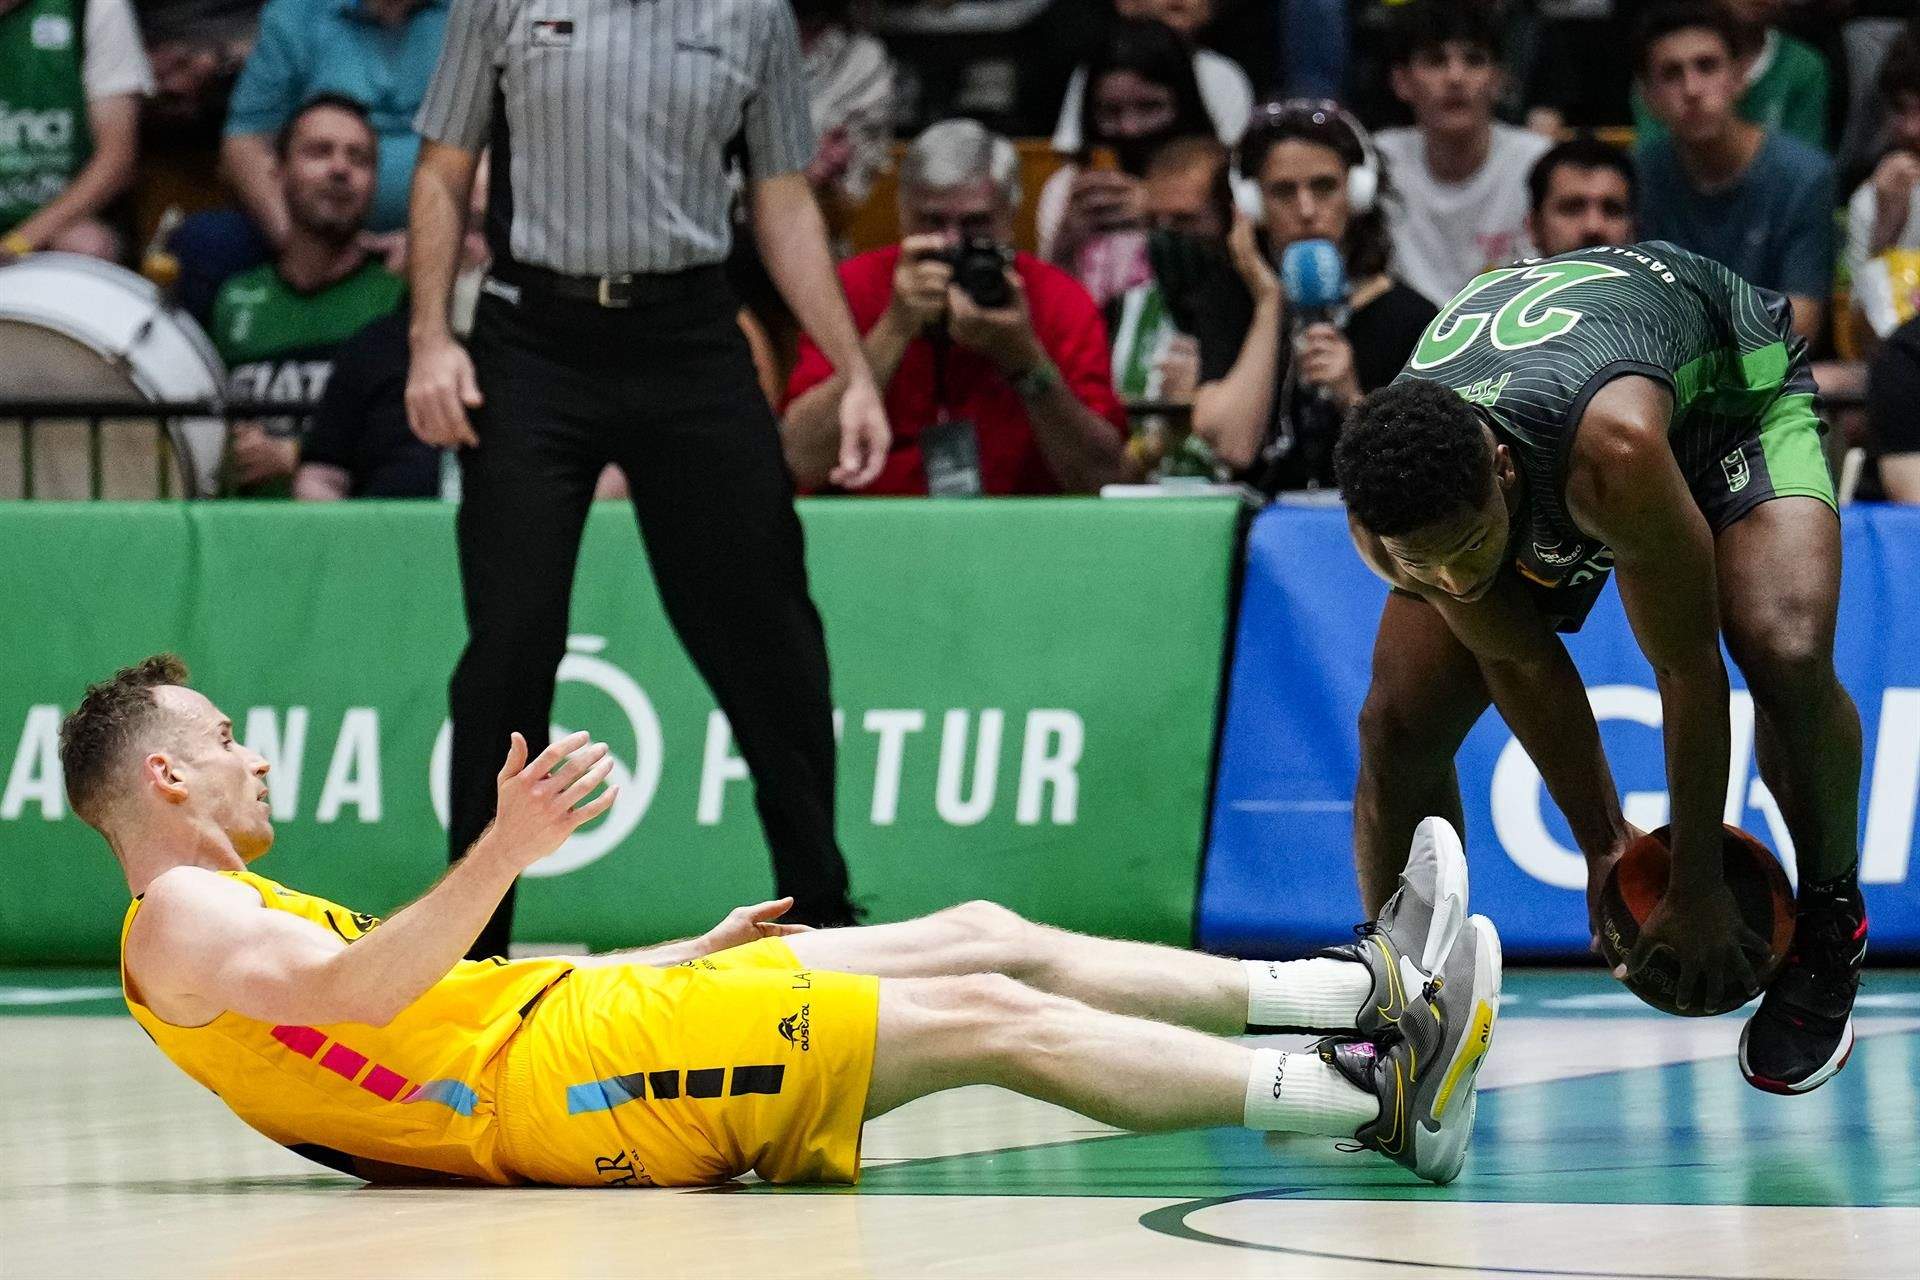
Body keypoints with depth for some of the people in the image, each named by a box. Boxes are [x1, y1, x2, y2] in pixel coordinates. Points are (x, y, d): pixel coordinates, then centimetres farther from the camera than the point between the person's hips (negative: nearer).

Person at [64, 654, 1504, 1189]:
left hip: (570, 1027, 10)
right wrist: (506, 853, -36)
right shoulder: (181, 924, -5)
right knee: (994, 1021, -14)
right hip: (556, 1078, -10)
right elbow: (358, 992, -25)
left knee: (989, 940, 3)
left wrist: (684, 960, 29)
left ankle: (1359, 992, 2)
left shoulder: (235, 913, 27)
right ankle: (1374, 1094, -16)